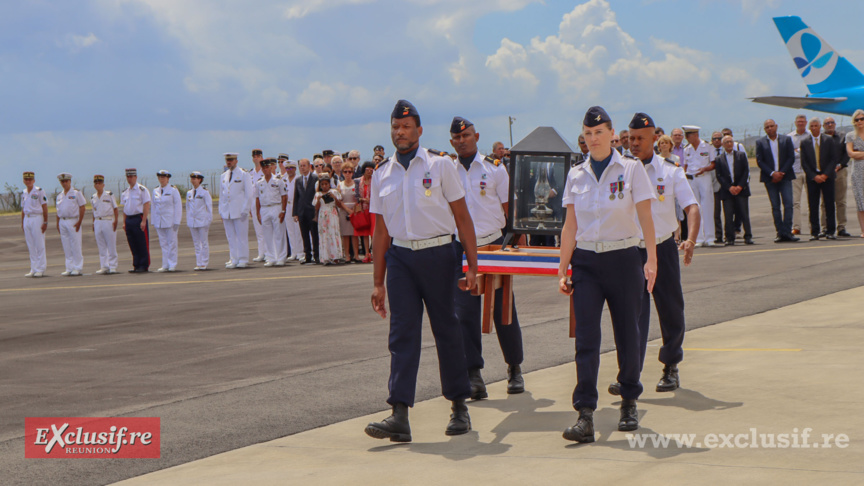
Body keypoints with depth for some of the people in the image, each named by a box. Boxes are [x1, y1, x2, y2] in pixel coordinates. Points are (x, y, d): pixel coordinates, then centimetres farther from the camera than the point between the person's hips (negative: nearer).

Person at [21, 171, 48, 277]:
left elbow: (45, 207, -7)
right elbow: (23, 209, 18)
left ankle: (41, 269, 1)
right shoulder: (23, 193, 13)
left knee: (40, 246, -3)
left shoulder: (39, 191, -5)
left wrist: (45, 222, -12)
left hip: (37, 218, -6)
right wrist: (22, 223, 13)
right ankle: (33, 269, 12)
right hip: (27, 219, 6)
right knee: (31, 246, 7)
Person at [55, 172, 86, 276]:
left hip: (73, 221, -6)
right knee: (66, 247, 6)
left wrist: (79, 222, -13)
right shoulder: (59, 195, 15)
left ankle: (77, 268, 0)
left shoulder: (76, 193, -2)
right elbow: (58, 210, 18)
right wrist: (58, 224, 10)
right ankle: (69, 269, 10)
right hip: (62, 221, 6)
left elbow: (82, 207, -6)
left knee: (76, 247, -4)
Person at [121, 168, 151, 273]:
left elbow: (146, 205, -11)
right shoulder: (125, 192, 14)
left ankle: (144, 266, 0)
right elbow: (124, 208, 18)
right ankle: (136, 266, 13)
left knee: (143, 245, -4)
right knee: (133, 245, 8)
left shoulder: (142, 190, -6)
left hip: (139, 218, -7)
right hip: (129, 220, 7)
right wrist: (124, 222, 11)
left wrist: (143, 221, -17)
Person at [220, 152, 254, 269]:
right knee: (231, 237, 4)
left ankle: (243, 260, 3)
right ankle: (233, 260, 9)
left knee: (242, 236, -3)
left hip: (239, 211, -5)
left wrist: (245, 210, -10)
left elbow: (249, 194, -3)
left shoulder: (244, 175, 0)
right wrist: (221, 211, 12)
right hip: (227, 211, 5)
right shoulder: (224, 176, 15)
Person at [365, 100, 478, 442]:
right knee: (402, 334, -4)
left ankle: (459, 407, 18)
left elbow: (462, 217, 1)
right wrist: (378, 282, 10)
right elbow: (381, 230, 13)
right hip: (400, 256, 2)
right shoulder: (382, 174, 11)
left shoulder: (440, 166, 2)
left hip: (437, 253, -2)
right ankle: (400, 416, -9)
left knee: (447, 330, 5)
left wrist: (472, 265, -5)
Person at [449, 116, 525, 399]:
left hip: (494, 245, -1)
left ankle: (514, 369, 20)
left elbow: (509, 208, 4)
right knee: (464, 313, -4)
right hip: (461, 248, 1)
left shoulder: (494, 168, 3)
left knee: (503, 311, 5)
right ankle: (473, 375, 1)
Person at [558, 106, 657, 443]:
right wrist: (562, 270, 4)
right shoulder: (576, 175, 8)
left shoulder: (631, 169, 0)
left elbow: (646, 218, -4)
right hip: (586, 261, 2)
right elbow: (570, 226, 9)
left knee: (627, 334, 5)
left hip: (623, 260, -2)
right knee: (586, 337, -8)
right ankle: (585, 416, -12)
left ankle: (629, 404, 25)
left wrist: (651, 260, -15)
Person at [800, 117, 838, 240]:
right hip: (812, 177, 0)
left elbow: (833, 159, 1)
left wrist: (825, 175, -10)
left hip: (827, 176, 0)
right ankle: (814, 232, 1)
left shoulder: (829, 140, 4)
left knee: (829, 204, -1)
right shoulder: (805, 142, 5)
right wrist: (814, 176, -9)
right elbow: (804, 162, 2)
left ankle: (830, 231, 4)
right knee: (813, 206, -2)